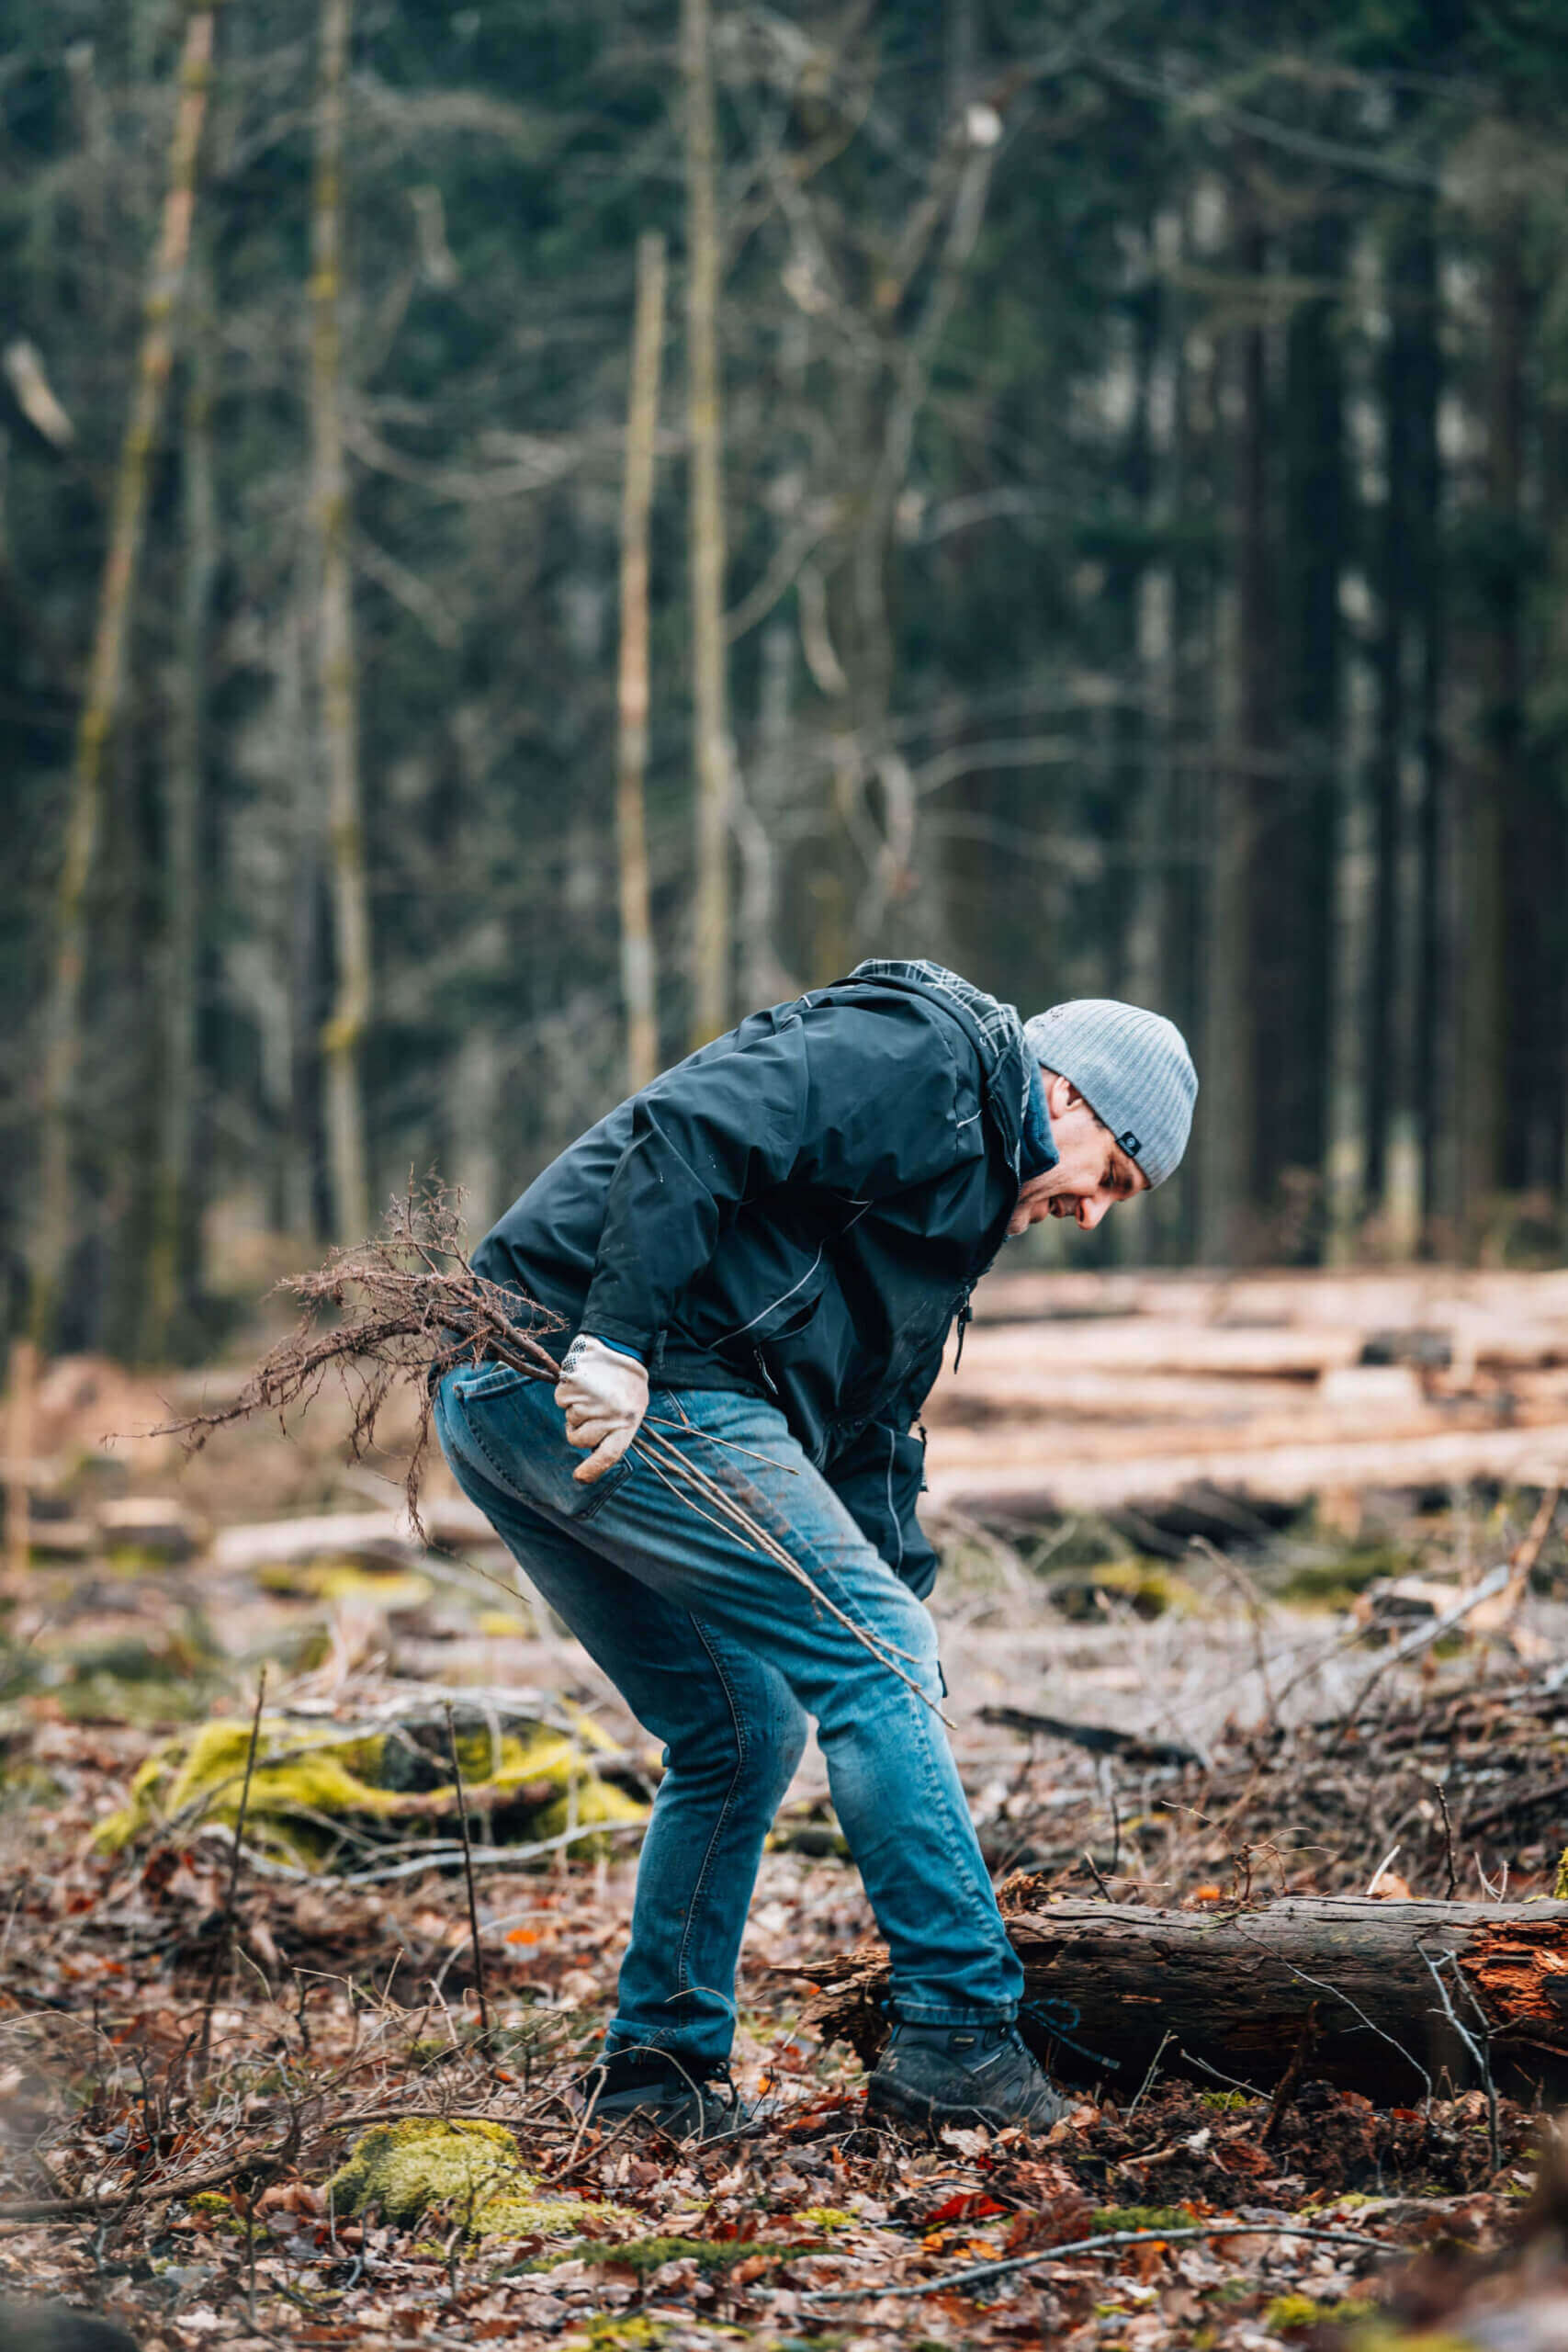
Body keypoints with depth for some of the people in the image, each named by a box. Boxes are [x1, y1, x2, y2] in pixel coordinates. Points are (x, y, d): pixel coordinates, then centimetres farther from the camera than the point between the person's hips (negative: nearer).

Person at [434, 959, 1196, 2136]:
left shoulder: (953, 1213, 29)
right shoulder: (923, 1054, -2)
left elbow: (873, 1428, 30)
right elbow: (694, 1126, -17)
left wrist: (901, 1653, 24)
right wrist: (618, 1342, -25)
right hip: (618, 1386, -10)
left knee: (744, 1731, 17)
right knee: (871, 1655, -6)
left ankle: (659, 2070, 21)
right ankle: (957, 2034, -3)